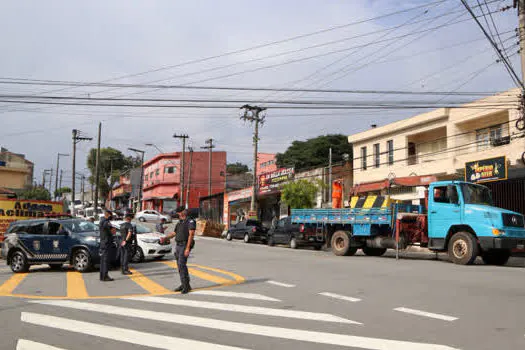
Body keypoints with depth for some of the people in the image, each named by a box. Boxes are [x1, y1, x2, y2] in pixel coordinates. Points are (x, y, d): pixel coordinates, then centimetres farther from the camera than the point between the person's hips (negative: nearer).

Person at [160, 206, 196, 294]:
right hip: (177, 245, 8)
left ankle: (186, 286, -13)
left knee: (182, 264, -16)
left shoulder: (190, 221, -8)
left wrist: (187, 248, -22)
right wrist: (164, 238, 16)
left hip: (184, 245, -8)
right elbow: (174, 233, 29)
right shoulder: (179, 222, 19)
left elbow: (191, 235, -16)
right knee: (180, 265, 9)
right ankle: (183, 284, 18)